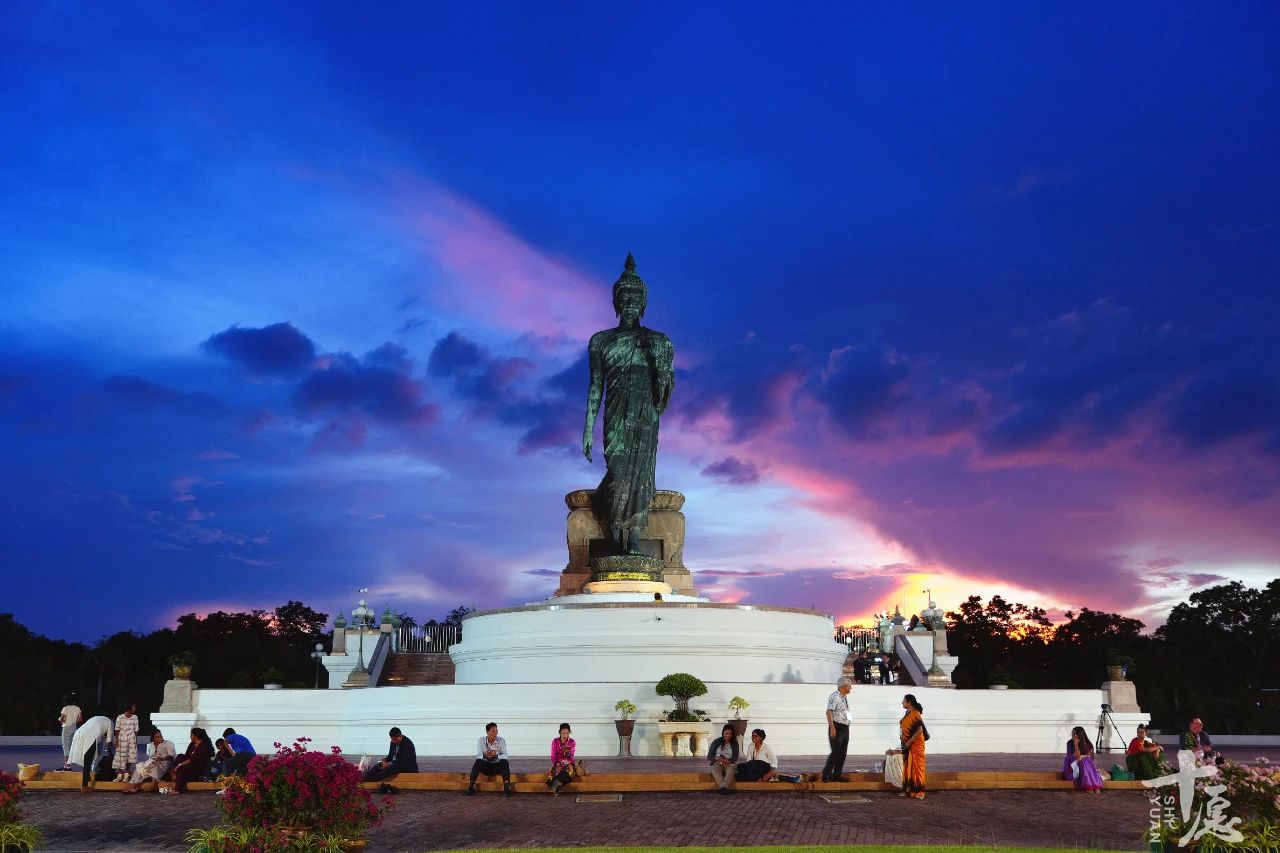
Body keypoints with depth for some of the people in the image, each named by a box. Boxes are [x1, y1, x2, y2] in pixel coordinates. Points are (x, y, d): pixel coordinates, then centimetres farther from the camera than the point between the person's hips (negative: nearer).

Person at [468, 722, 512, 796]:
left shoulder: (501, 740, -4)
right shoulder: (481, 741, -3)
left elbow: (505, 755, -12)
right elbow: (478, 756, -10)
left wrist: (496, 756, -34)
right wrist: (485, 756, -34)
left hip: (497, 766, 0)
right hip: (485, 766, 0)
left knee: (505, 762, -31)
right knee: (478, 761, -31)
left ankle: (507, 787, -38)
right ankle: (471, 786, -32)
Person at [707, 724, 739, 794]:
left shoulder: (734, 744, 10)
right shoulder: (716, 742, 7)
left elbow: (735, 758, 1)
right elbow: (709, 756, 4)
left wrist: (727, 761, -21)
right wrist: (717, 758, -18)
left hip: (729, 764, 0)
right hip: (717, 764, 0)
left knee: (731, 769, -35)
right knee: (715, 769, -35)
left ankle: (723, 787, -54)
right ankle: (725, 787, -52)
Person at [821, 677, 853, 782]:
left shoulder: (845, 697, 15)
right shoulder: (834, 696, -14)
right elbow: (829, 712, -20)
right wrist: (832, 728, -24)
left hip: (845, 728, 9)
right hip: (837, 728, -9)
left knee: (843, 753, 10)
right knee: (835, 752, -9)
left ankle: (837, 775, 17)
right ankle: (826, 775, -1)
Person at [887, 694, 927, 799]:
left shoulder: (915, 714, -16)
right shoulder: (907, 713, 12)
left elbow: (920, 730, -21)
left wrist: (910, 741, -20)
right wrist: (904, 741, 11)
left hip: (915, 744, -9)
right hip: (908, 745, 9)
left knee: (916, 767, -6)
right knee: (907, 767, 10)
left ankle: (918, 792, -2)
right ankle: (908, 790, 16)